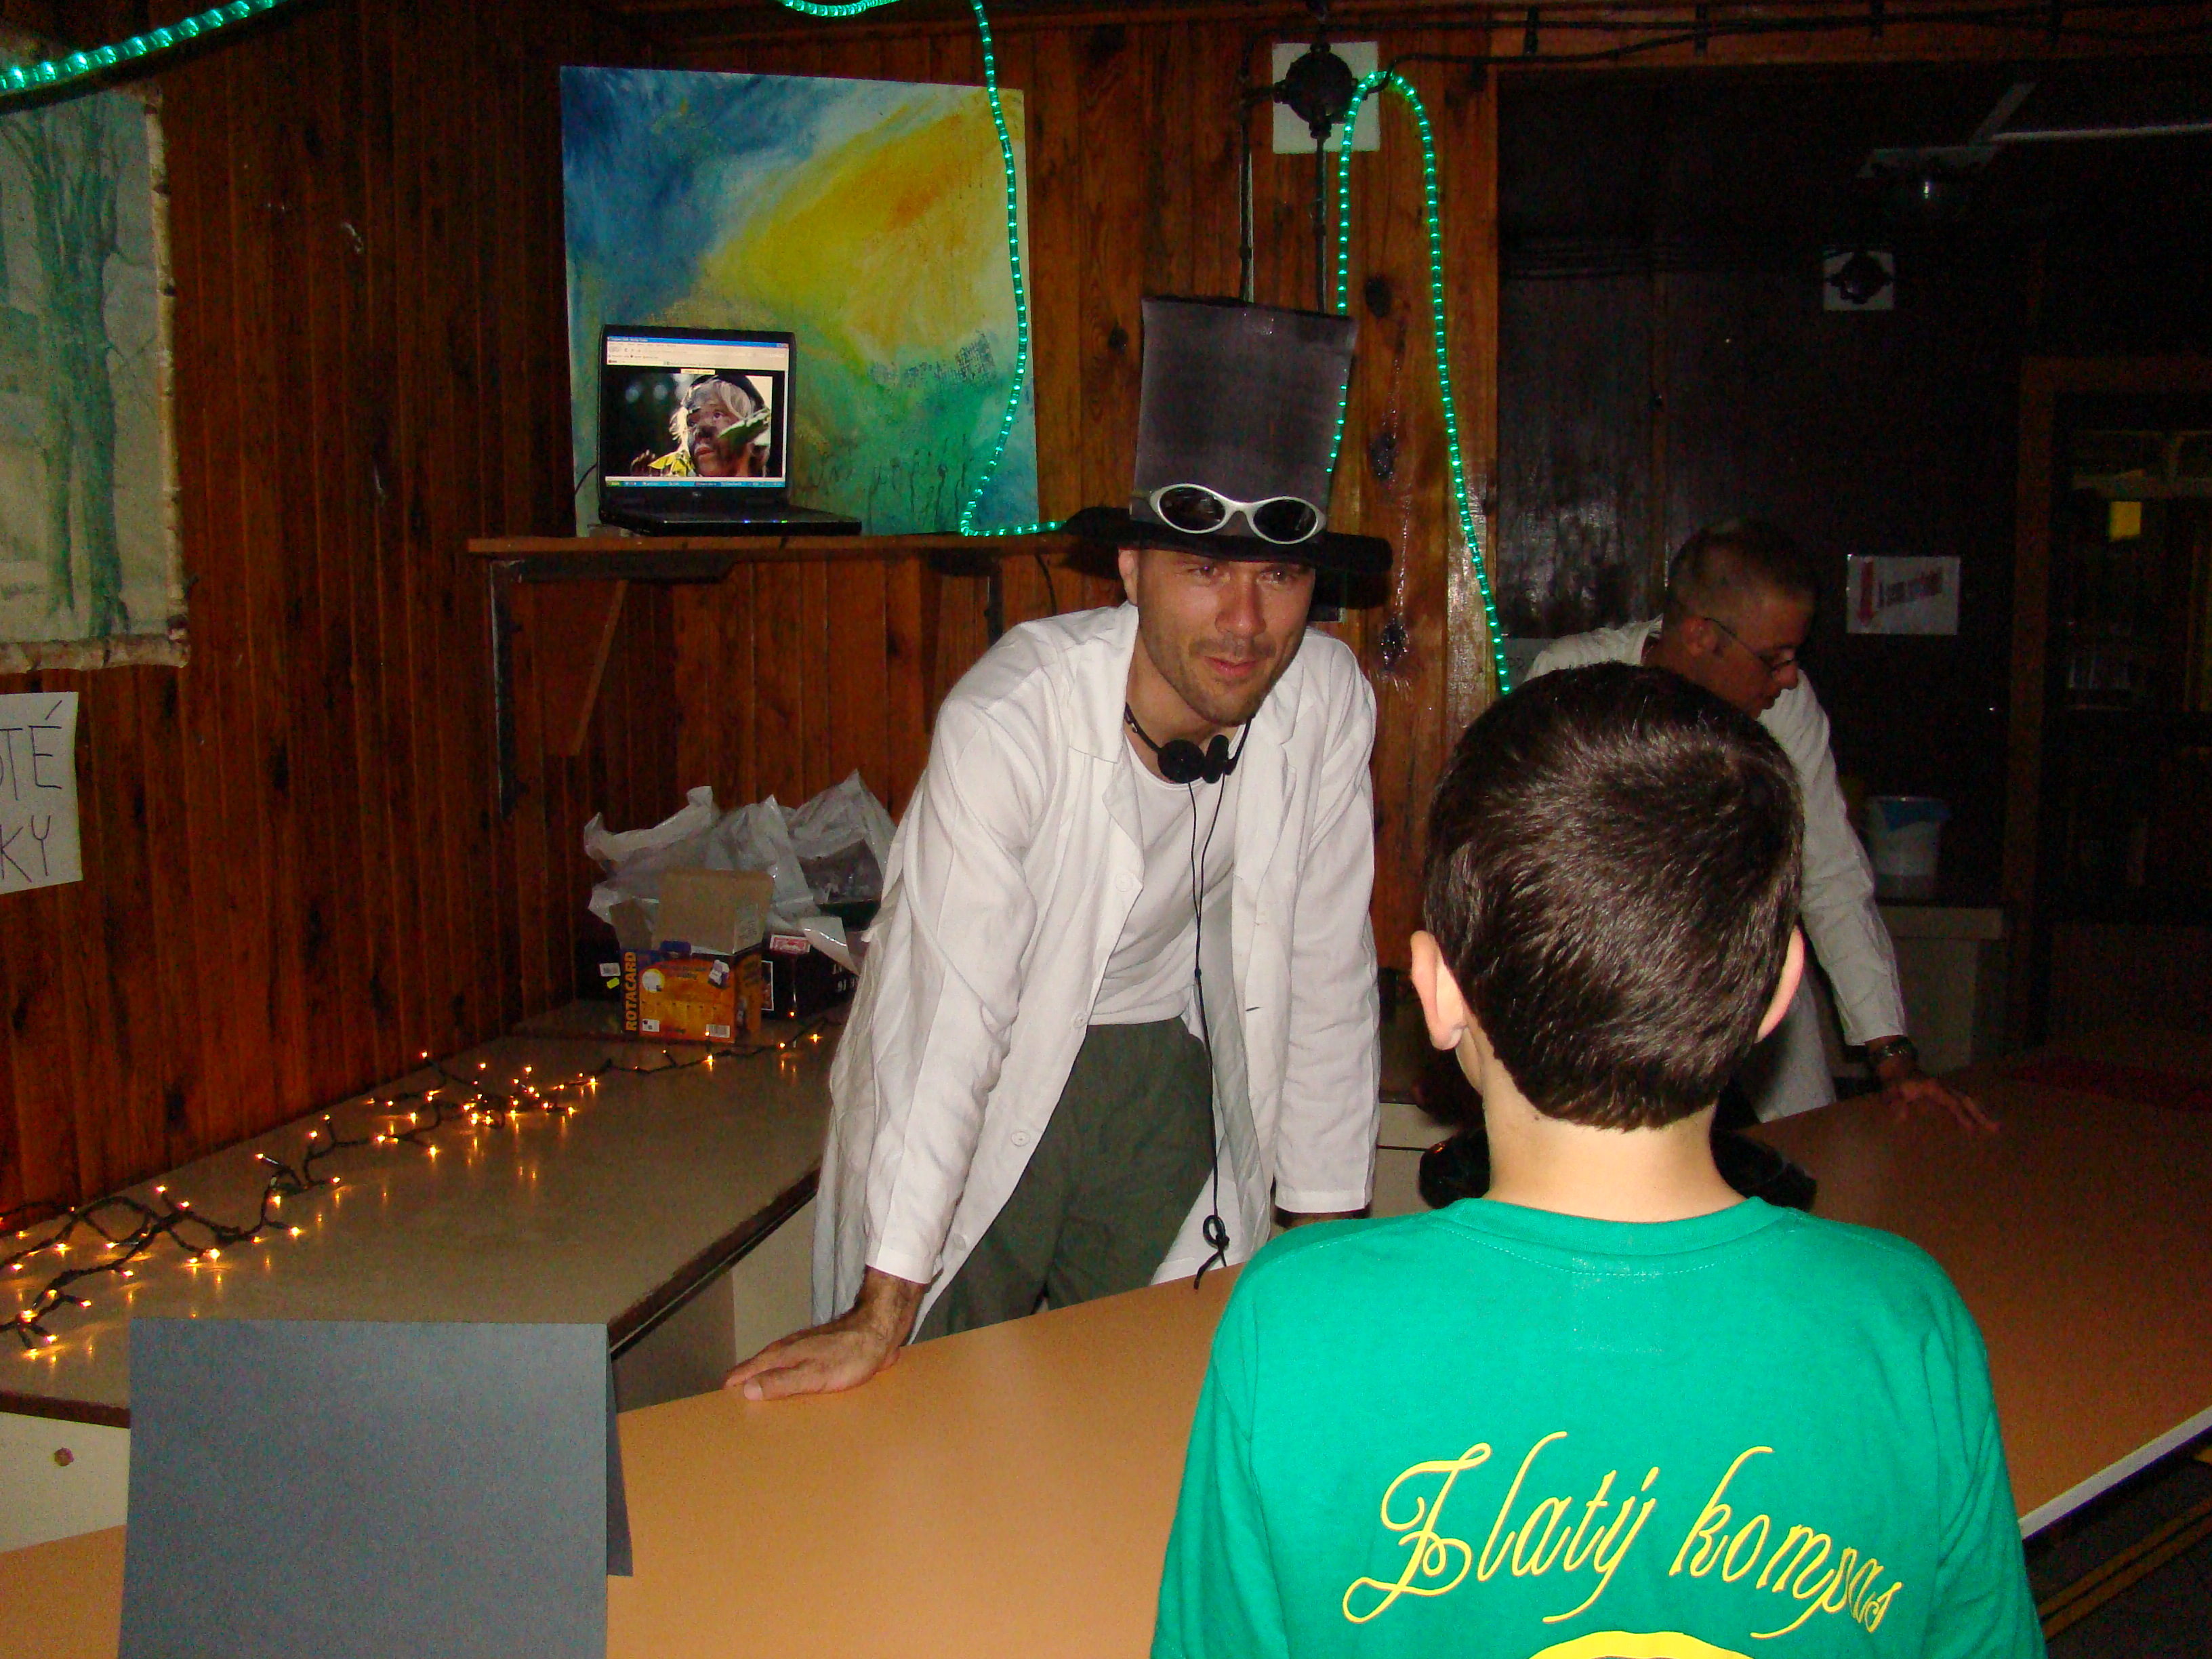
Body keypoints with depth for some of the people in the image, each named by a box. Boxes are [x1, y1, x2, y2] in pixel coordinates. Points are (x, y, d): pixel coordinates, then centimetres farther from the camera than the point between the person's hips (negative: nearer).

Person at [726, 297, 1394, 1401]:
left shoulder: (1328, 702, -16)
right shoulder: (1010, 719, -29)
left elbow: (1327, 972, -7)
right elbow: (950, 1014, -30)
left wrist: (1329, 1227, -2)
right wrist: (882, 1314, -27)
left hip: (1167, 1063, 4)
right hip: (992, 1076, -3)